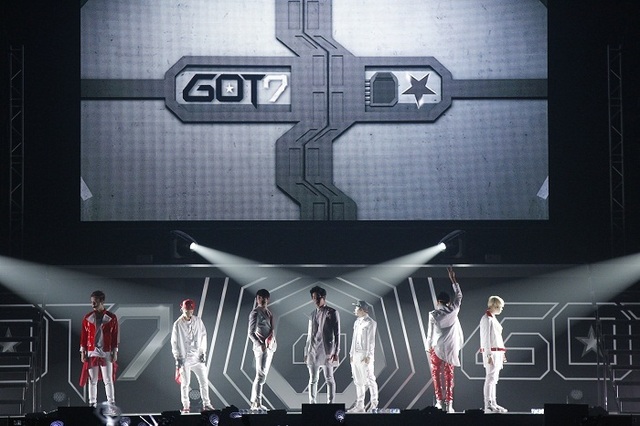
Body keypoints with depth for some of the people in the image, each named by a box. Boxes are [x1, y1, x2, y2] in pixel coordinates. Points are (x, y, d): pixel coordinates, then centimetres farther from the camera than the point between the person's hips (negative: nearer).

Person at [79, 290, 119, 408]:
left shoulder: (111, 318, 1)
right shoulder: (87, 318, 4)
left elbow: (115, 336, 3)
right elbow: (83, 336, 6)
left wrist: (115, 352, -1)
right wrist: (83, 352, 2)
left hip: (106, 353, -1)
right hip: (92, 352, 1)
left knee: (108, 380, -2)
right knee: (92, 381, 3)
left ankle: (111, 404, 1)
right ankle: (92, 404, 7)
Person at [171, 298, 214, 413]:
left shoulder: (198, 321, 4)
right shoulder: (178, 324, -4)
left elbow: (203, 336, 10)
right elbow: (174, 342, 0)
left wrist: (203, 353, 3)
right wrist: (177, 358, -4)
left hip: (197, 356, 3)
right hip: (184, 358, -3)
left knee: (204, 381, 0)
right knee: (185, 383, 0)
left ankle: (206, 404, 7)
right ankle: (186, 406, 8)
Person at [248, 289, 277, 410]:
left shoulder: (269, 313, 14)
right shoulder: (255, 313, -9)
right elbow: (251, 333, -12)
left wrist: (272, 339, -1)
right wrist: (260, 344, -25)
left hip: (270, 346, 8)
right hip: (261, 347, -8)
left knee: (263, 375, 8)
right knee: (261, 375, -13)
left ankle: (254, 402, 11)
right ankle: (257, 403, -14)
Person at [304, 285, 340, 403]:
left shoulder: (332, 313, 0)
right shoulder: (312, 315, 16)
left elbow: (337, 333, -4)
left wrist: (336, 352, -12)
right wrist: (306, 353, 14)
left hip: (326, 351, -5)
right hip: (313, 351, 5)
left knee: (329, 379, -3)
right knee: (313, 379, 5)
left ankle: (330, 403, -3)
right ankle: (312, 403, 6)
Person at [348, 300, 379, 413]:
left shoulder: (370, 323, -8)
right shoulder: (357, 322, 16)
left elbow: (371, 340, -12)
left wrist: (368, 356, -17)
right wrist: (351, 354, 14)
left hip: (365, 355, -8)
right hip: (356, 355, 8)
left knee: (369, 380, -6)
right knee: (358, 381, 8)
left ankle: (374, 404, 0)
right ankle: (359, 406, 10)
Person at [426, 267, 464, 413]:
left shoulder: (433, 314, -9)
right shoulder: (453, 311, -5)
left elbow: (430, 333, -5)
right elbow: (458, 296, 12)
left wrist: (428, 348, 8)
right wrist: (453, 280, 19)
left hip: (437, 347, -2)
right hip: (451, 348, 2)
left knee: (436, 374, 7)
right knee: (449, 375, 7)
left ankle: (440, 401, 0)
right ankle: (449, 403, 1)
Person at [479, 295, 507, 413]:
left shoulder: (493, 318, 17)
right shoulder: (487, 319, -11)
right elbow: (486, 337, -16)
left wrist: (502, 353, 22)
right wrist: (489, 355, -21)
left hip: (497, 353, 10)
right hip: (491, 352, -10)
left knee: (494, 379, 11)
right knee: (490, 378, -11)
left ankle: (493, 404, 14)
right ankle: (488, 406, -14)